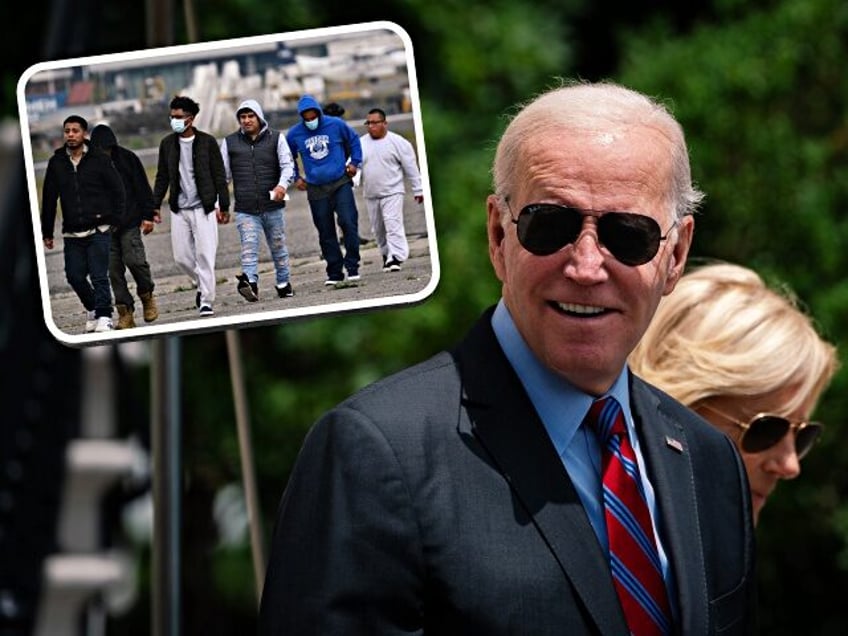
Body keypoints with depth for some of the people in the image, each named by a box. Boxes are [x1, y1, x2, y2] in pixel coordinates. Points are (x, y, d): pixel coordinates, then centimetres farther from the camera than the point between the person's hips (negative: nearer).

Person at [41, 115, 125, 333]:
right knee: (75, 276, 4)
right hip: (72, 233, 4)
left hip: (98, 231, -4)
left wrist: (115, 220, -6)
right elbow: (49, 199, 11)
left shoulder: (99, 160, -2)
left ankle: (104, 317, -3)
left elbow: (118, 190, 2)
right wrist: (47, 232, 11)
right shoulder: (56, 163, 6)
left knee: (99, 276, -9)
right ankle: (92, 308, 28)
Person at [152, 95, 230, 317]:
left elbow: (219, 176, 0)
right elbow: (162, 178, 14)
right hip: (179, 209, 4)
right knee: (181, 257, 3)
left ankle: (206, 300, -2)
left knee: (205, 255, -7)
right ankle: (203, 284, 28)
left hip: (203, 207, -4)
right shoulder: (167, 144, 7)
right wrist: (155, 205, 8)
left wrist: (224, 206, -3)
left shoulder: (207, 142, -2)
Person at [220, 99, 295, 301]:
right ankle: (250, 283, -33)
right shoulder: (230, 142, 9)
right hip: (245, 209, 0)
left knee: (278, 247, 13)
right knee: (249, 247, -17)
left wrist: (282, 185, -23)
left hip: (273, 207, 0)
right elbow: (223, 175, 12)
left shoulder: (276, 138, 5)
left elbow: (288, 165, -2)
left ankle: (283, 283, 28)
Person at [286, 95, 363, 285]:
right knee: (326, 232, 4)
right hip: (316, 189, 1)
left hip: (340, 183, -1)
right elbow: (288, 157, 19)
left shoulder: (336, 125, -3)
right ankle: (334, 272, 10)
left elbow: (353, 140, 16)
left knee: (348, 222, -14)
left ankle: (352, 266, -5)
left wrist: (354, 162, 7)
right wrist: (296, 177, 10)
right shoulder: (294, 134, 0)